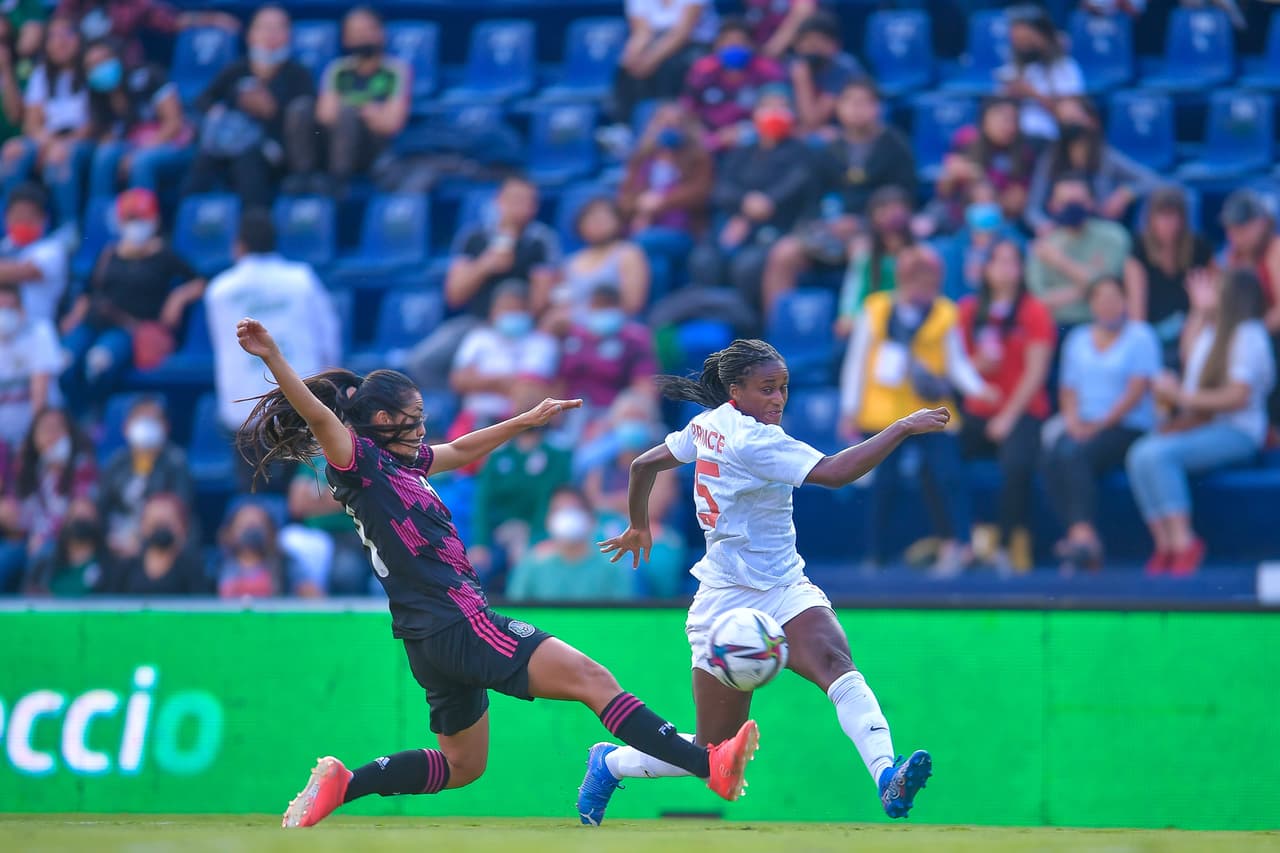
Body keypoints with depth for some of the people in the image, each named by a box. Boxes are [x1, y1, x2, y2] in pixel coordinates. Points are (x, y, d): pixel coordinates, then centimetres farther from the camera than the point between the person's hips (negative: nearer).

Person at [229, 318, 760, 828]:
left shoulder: (402, 461, 16)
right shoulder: (360, 461, -9)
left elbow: (462, 451, 33)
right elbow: (320, 416, -26)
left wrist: (527, 420, 39)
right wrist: (273, 359, -41)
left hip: (434, 642, 11)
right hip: (457, 623, -11)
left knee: (462, 766, 21)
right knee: (591, 679, -14)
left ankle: (341, 784, 15)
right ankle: (710, 765, -20)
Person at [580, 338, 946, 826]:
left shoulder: (708, 424, 6)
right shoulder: (752, 439, -20)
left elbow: (645, 464, 19)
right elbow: (834, 473, -29)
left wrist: (638, 526, 36)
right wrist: (902, 429, -29)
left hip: (784, 590, 8)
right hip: (729, 602, -8)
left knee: (835, 663, -24)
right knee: (714, 755, 3)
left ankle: (888, 780, -46)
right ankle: (611, 762, 32)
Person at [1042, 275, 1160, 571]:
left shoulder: (1140, 337, 2)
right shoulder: (1078, 339, 20)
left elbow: (1137, 390, -7)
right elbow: (1068, 389, 17)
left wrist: (1100, 425, -14)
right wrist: (1073, 421, -3)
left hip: (1127, 427, -5)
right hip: (1083, 425, 5)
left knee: (1076, 456, -33)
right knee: (1052, 457, -28)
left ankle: (1082, 534, -41)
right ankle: (1086, 539, -39)